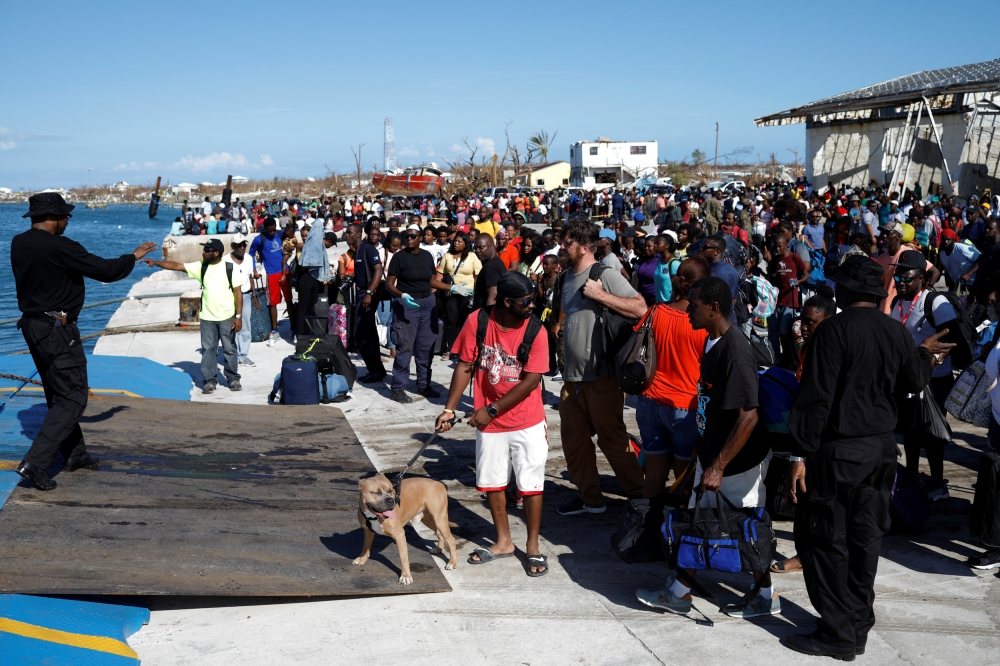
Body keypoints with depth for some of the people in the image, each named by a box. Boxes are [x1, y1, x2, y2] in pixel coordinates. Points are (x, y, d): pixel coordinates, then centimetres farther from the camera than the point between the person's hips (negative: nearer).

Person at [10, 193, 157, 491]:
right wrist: (133, 256, 1)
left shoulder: (18, 243, 4)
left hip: (32, 325, 9)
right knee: (72, 398, -3)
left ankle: (75, 455, 29)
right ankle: (35, 462, -10)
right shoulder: (60, 248, -21)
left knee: (58, 395, 18)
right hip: (56, 329, -9)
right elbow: (106, 271, -17)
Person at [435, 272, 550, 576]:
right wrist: (449, 409, -9)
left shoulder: (534, 330, -15)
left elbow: (531, 381, -16)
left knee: (531, 484, 4)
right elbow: (465, 367, -4)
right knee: (491, 482, 13)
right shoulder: (477, 322, -10)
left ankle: (533, 546, 19)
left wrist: (492, 409, -16)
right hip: (489, 423, 3)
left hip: (527, 422, -2)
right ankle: (503, 542, 31)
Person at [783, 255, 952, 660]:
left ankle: (838, 634, 7)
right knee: (865, 537, 15)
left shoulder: (835, 329, -15)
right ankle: (859, 626, 25)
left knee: (824, 540, 2)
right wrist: (925, 353, 35)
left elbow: (816, 396, -19)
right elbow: (914, 383, 16)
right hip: (881, 449, 7)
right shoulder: (896, 333, 3)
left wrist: (800, 454, -16)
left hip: (838, 451, -7)